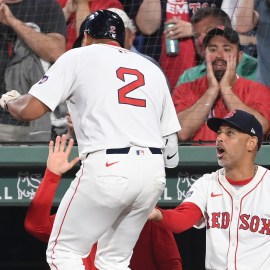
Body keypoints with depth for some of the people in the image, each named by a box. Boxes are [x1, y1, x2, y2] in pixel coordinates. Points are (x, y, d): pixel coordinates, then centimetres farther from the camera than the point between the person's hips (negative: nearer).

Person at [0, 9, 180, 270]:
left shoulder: (78, 57, 7)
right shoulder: (152, 69, 22)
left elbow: (30, 109, -1)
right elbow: (171, 152, 16)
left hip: (107, 168, -6)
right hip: (153, 173, 6)